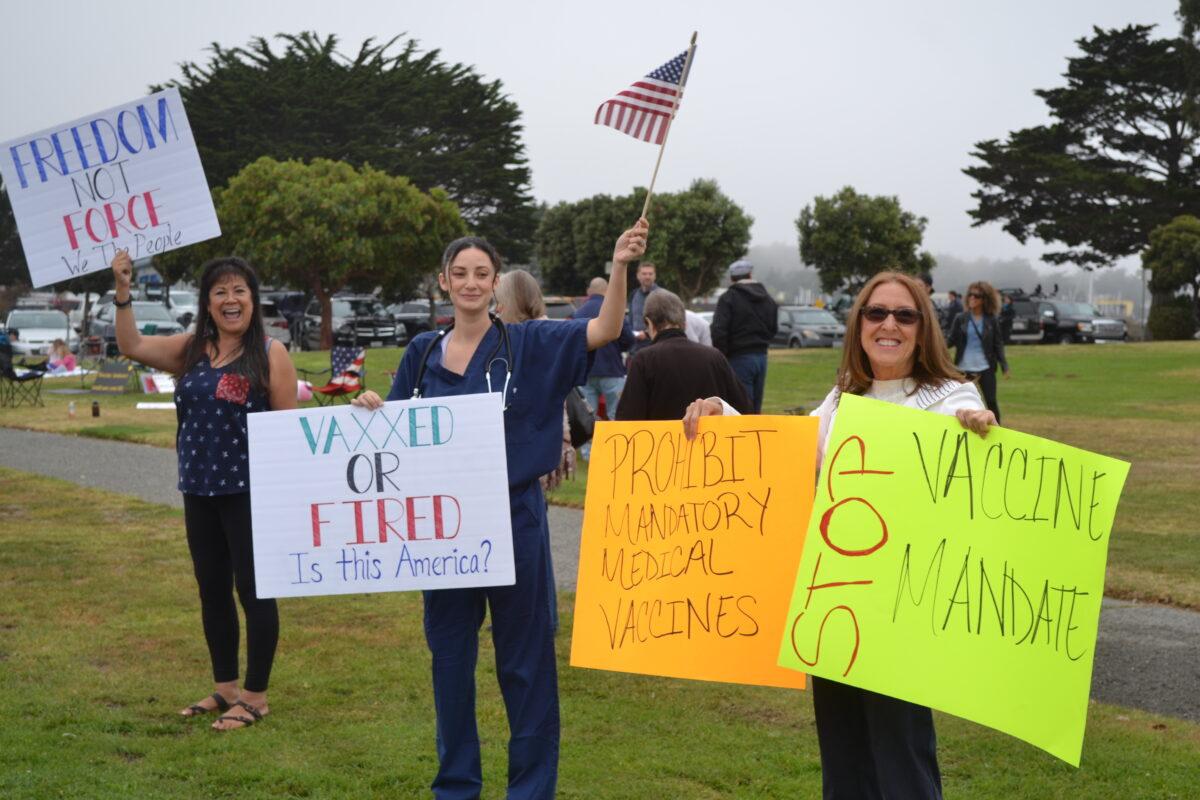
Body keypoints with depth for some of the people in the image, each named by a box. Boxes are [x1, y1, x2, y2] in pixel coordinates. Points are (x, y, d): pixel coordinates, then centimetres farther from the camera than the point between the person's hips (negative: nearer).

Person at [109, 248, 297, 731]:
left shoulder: (269, 354, -6)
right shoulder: (192, 350, 9)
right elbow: (132, 346, 8)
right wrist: (122, 291, -3)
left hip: (250, 491, -6)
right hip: (200, 491, 6)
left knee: (253, 591, 0)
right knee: (212, 591, 14)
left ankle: (255, 696, 10)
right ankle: (225, 688, 27)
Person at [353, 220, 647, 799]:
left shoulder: (526, 343, -3)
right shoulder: (422, 353, 6)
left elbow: (604, 331, -16)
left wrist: (619, 268, -31)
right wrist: (372, 408, -7)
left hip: (513, 518, -3)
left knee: (523, 655, 3)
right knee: (449, 653, 12)